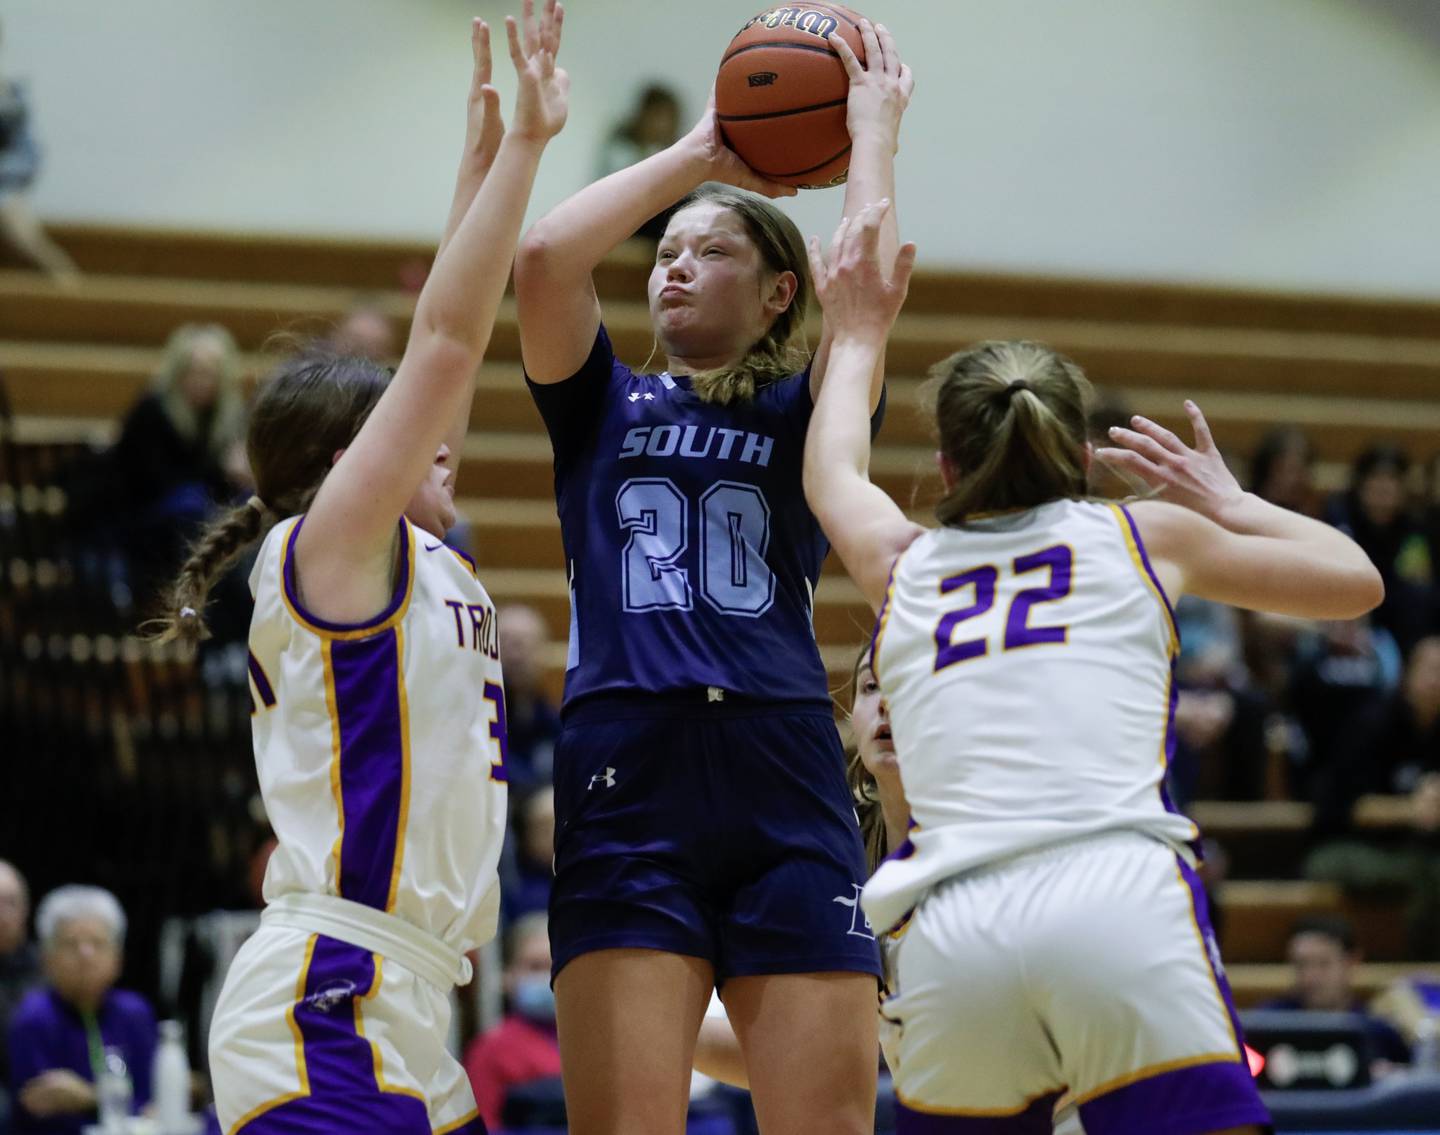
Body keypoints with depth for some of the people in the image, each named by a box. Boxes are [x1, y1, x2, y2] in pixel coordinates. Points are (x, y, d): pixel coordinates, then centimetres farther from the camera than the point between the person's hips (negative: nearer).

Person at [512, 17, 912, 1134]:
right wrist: (696, 152, 10)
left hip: (788, 788, 0)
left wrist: (874, 130, 11)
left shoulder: (804, 413, 16)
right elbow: (544, 259, 1)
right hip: (625, 778, 0)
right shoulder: (602, 405, 19)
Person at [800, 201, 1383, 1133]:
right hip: (1122, 899, -2)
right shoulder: (1148, 536, 18)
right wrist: (1230, 505, 44)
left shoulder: (903, 566, 24)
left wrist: (860, 337, 61)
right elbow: (1357, 580, 30)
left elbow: (832, 473, 47)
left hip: (954, 932, 3)